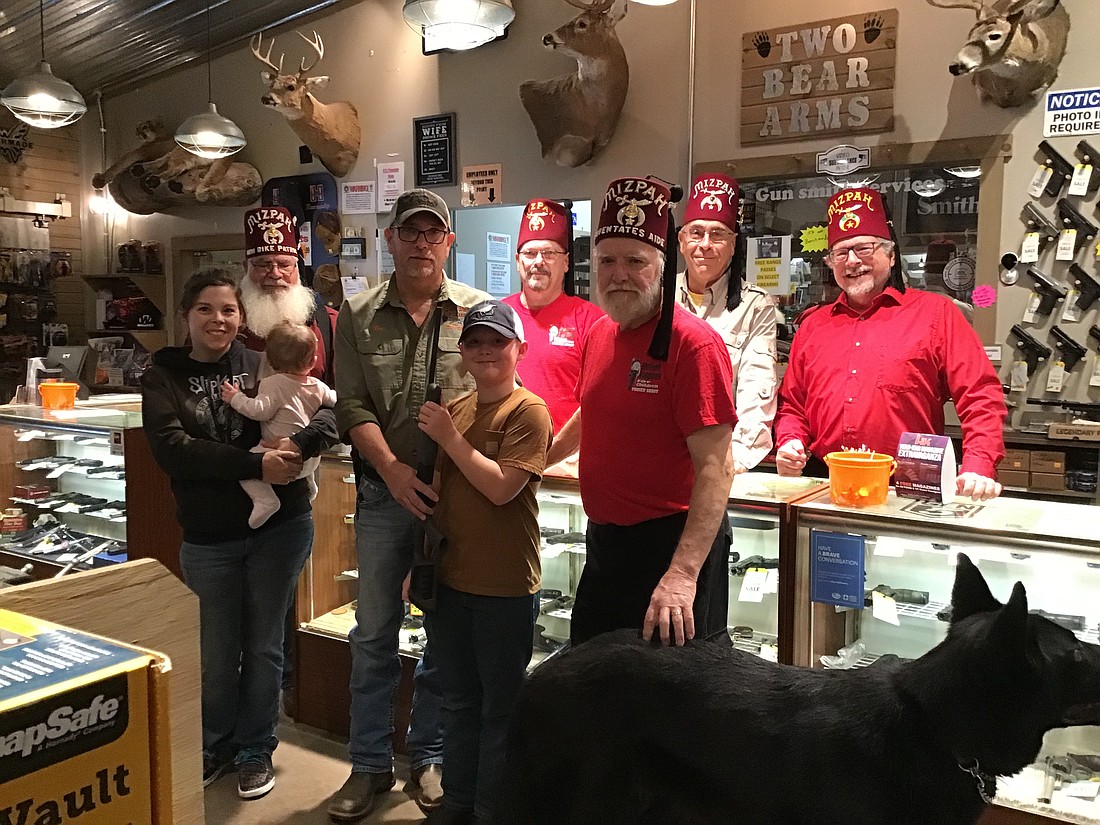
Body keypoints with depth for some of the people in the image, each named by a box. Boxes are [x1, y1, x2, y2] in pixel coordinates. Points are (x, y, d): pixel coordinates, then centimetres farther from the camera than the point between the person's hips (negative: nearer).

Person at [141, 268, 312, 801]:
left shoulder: (262, 366, 0)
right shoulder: (163, 377, 0)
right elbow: (173, 448, -15)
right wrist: (256, 465, -25)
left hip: (280, 527, 0)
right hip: (208, 538, 0)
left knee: (263, 645, 12)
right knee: (216, 651, 12)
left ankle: (256, 749, 32)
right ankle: (215, 747, 37)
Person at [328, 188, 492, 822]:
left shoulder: (479, 311, 1)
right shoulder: (359, 317, 5)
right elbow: (353, 406, -1)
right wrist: (393, 471, -14)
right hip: (385, 492, 1)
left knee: (447, 634, 10)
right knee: (374, 633, 10)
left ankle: (430, 758, 28)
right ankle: (371, 765, 25)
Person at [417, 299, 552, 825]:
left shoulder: (529, 412, -13)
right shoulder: (453, 410, 6)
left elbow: (500, 487, -22)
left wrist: (449, 437, -17)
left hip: (506, 585, -6)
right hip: (452, 579, 7)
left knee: (501, 704, 9)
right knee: (458, 699, 20)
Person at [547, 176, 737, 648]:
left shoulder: (693, 344, -19)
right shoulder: (599, 334, 6)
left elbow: (715, 468, -24)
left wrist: (682, 574, -31)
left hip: (672, 546, -7)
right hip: (604, 541, 8)